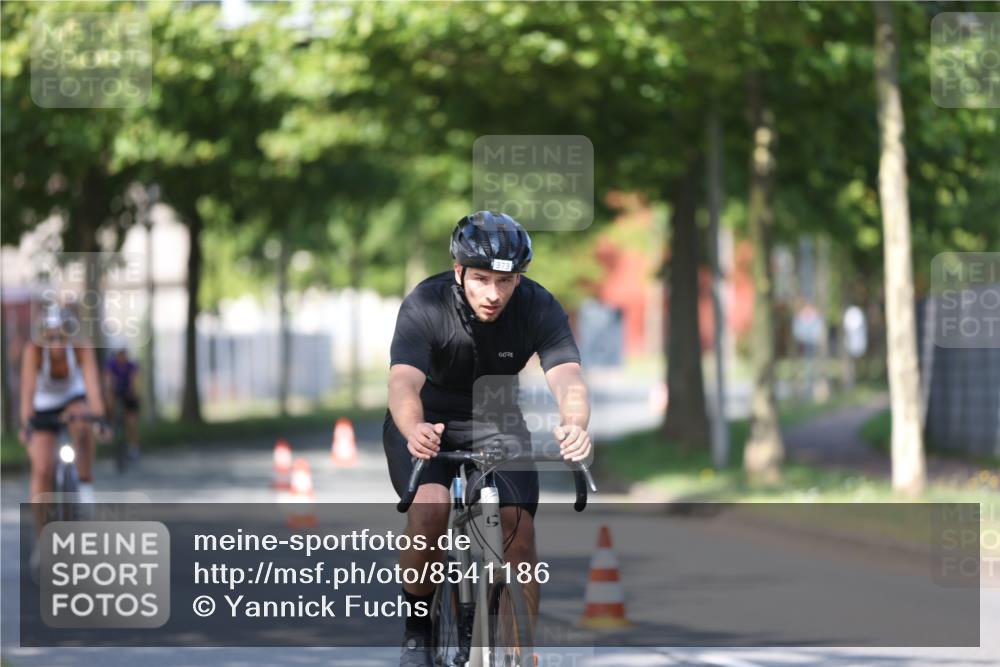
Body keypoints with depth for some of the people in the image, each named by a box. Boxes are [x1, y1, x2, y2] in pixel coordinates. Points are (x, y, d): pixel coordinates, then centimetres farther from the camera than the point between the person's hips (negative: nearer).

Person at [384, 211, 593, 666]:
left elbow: (567, 378, -36)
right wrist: (414, 431, -64)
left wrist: (575, 426, -59)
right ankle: (417, 627, -8)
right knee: (431, 505, -29)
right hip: (428, 425, -2)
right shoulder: (425, 305, -27)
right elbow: (403, 382, -41)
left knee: (518, 528, -17)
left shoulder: (538, 308, -22)